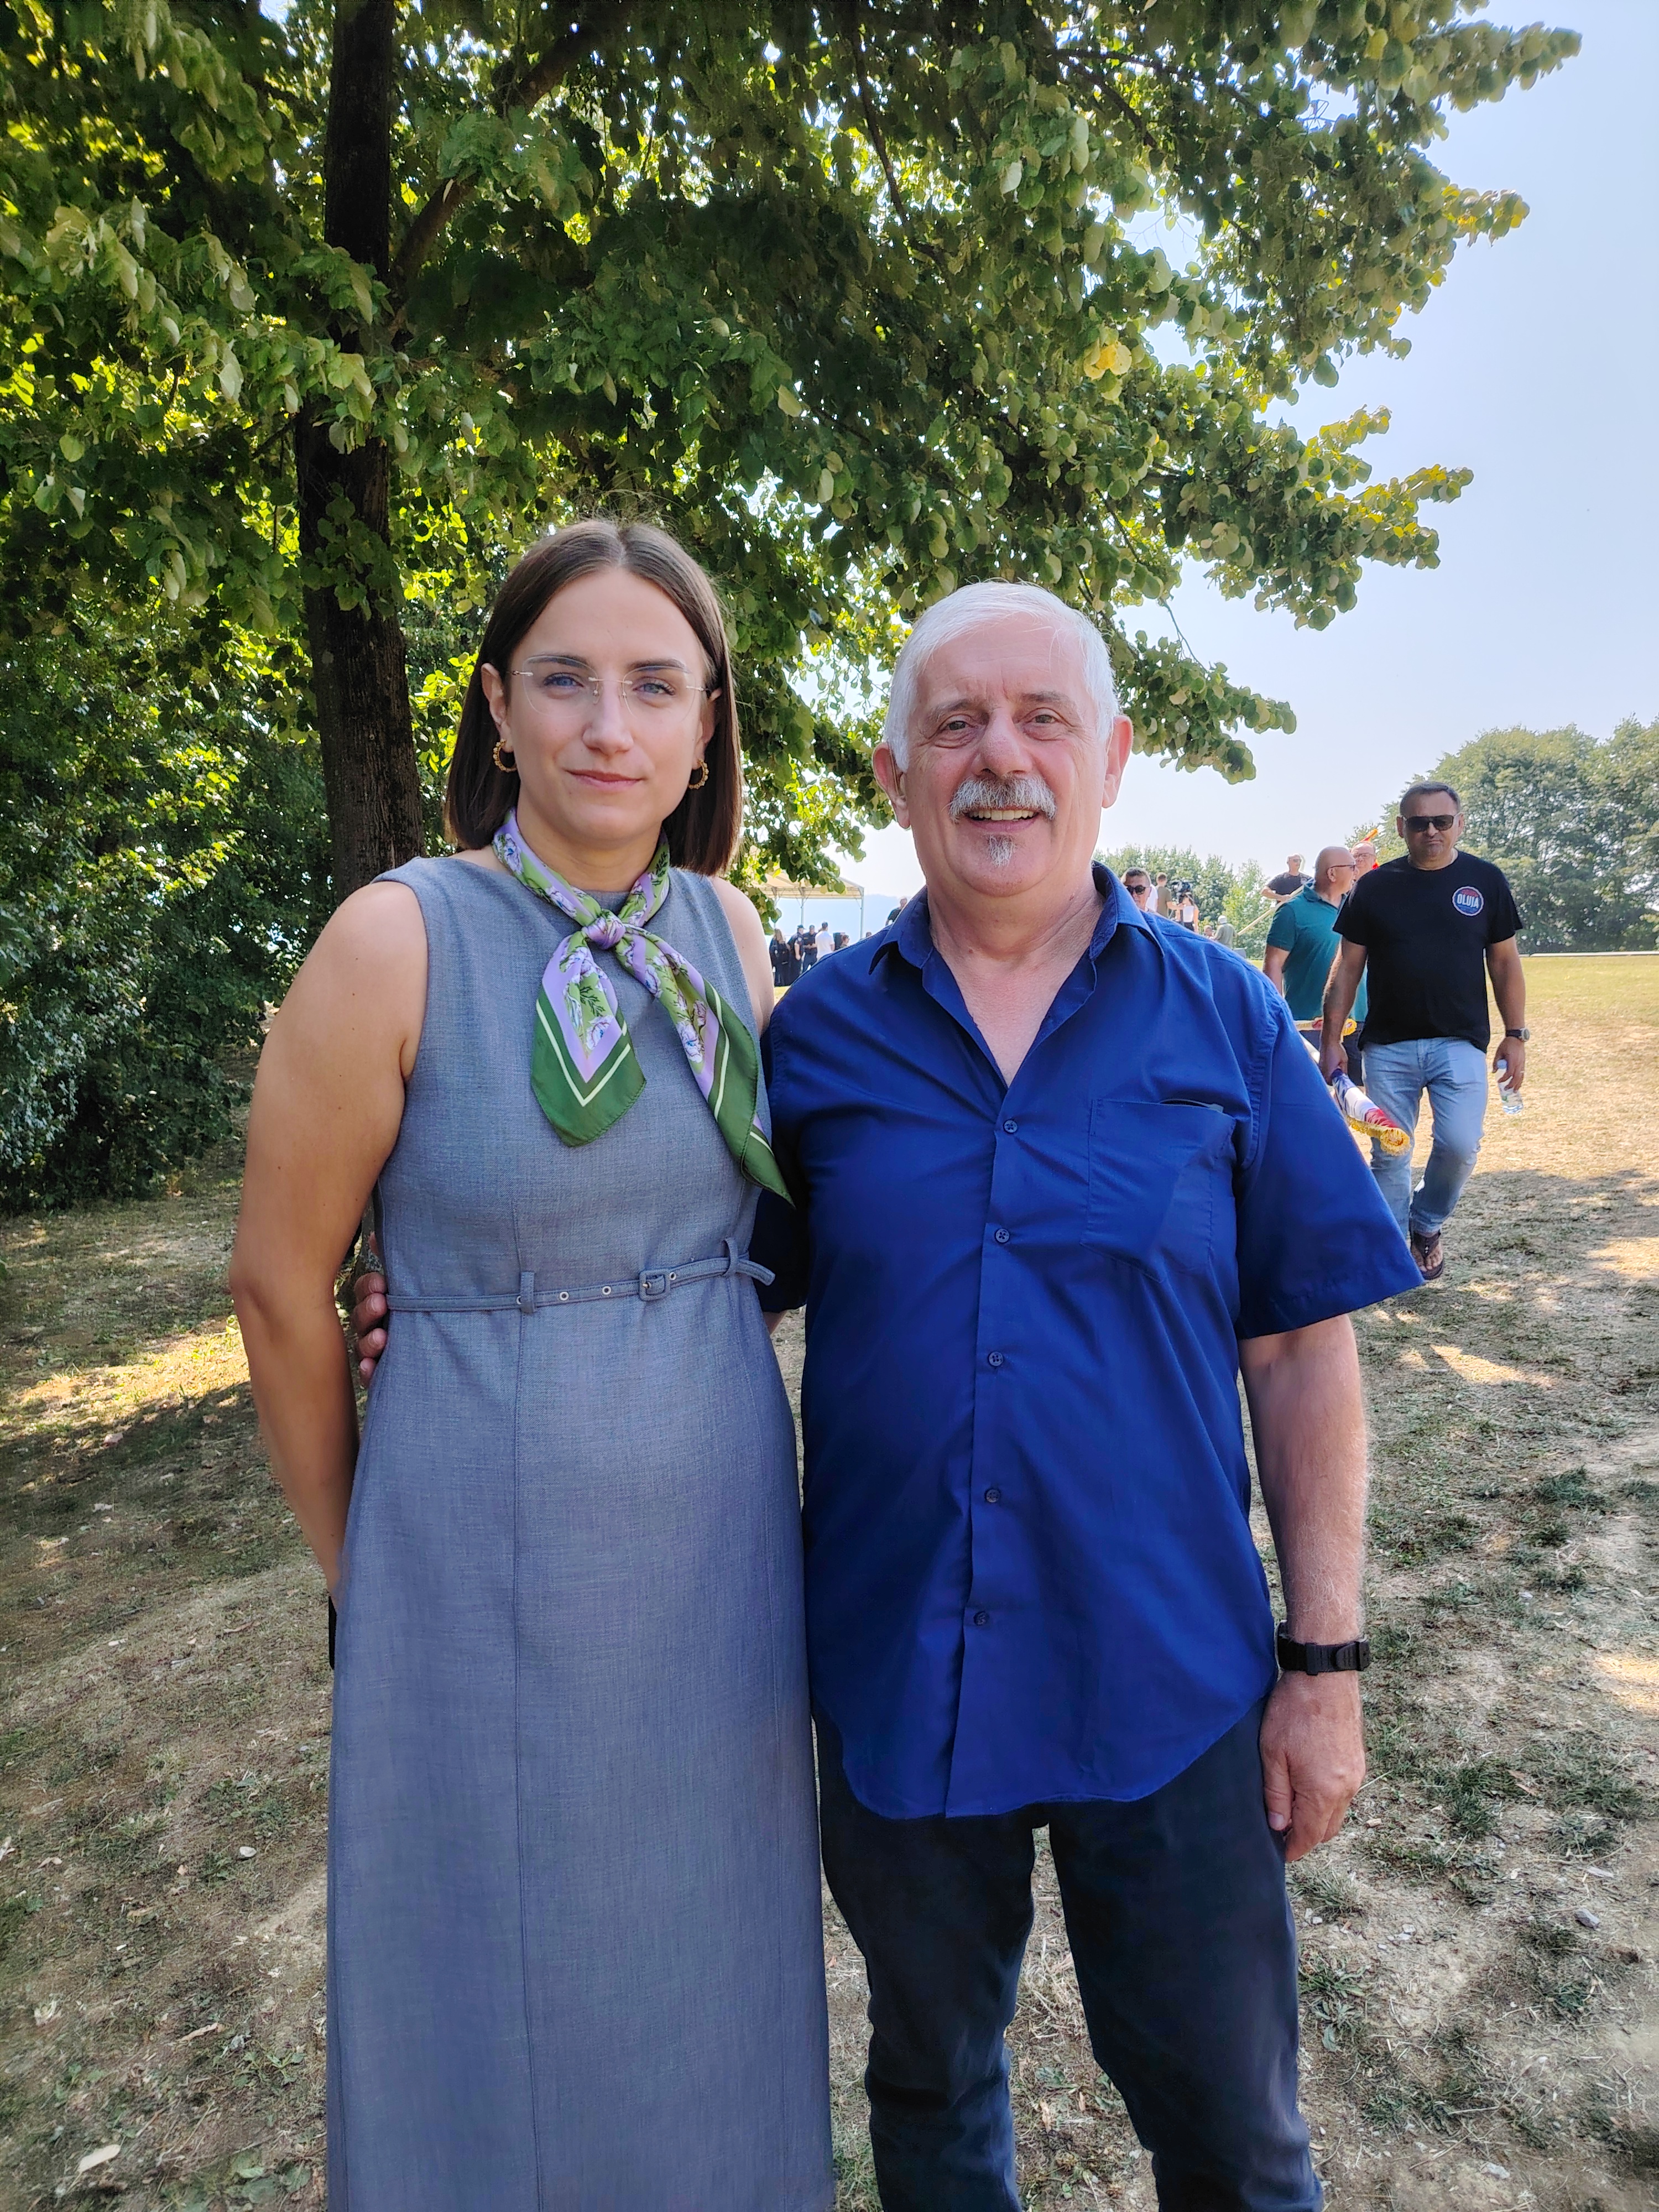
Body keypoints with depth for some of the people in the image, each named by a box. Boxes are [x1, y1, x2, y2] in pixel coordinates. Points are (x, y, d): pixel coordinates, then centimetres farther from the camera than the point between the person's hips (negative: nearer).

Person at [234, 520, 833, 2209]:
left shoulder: (727, 930, -1)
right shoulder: (399, 942, -15)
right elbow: (280, 1291, -8)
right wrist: (354, 1566, 3)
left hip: (724, 1532, 5)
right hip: (494, 1548, -4)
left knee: (713, 1961, 23)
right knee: (503, 1968, 17)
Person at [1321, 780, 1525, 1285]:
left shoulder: (1485, 880, 4)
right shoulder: (1374, 887, 3)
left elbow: (1505, 963, 8)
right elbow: (1347, 968, 5)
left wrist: (1516, 1035, 2)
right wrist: (1331, 1040, 0)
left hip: (1460, 1043, 0)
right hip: (1388, 1047, 1)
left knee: (1459, 1145, -13)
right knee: (1388, 1157, 4)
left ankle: (1428, 1223, 16)